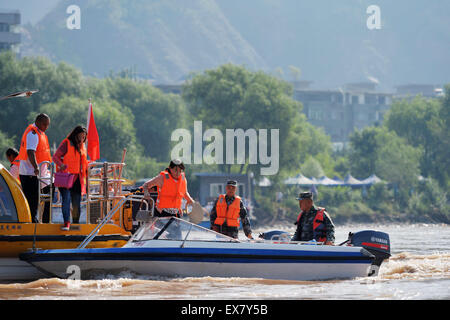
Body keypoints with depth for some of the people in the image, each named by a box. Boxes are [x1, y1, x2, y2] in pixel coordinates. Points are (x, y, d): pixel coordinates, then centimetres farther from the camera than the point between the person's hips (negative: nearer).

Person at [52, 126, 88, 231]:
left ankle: (76, 222, 18)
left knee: (76, 202, 5)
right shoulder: (66, 144, -3)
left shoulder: (82, 146, 17)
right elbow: (55, 157, -7)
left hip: (77, 179, 6)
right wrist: (61, 165, -25)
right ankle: (66, 222, -18)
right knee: (66, 198, -18)